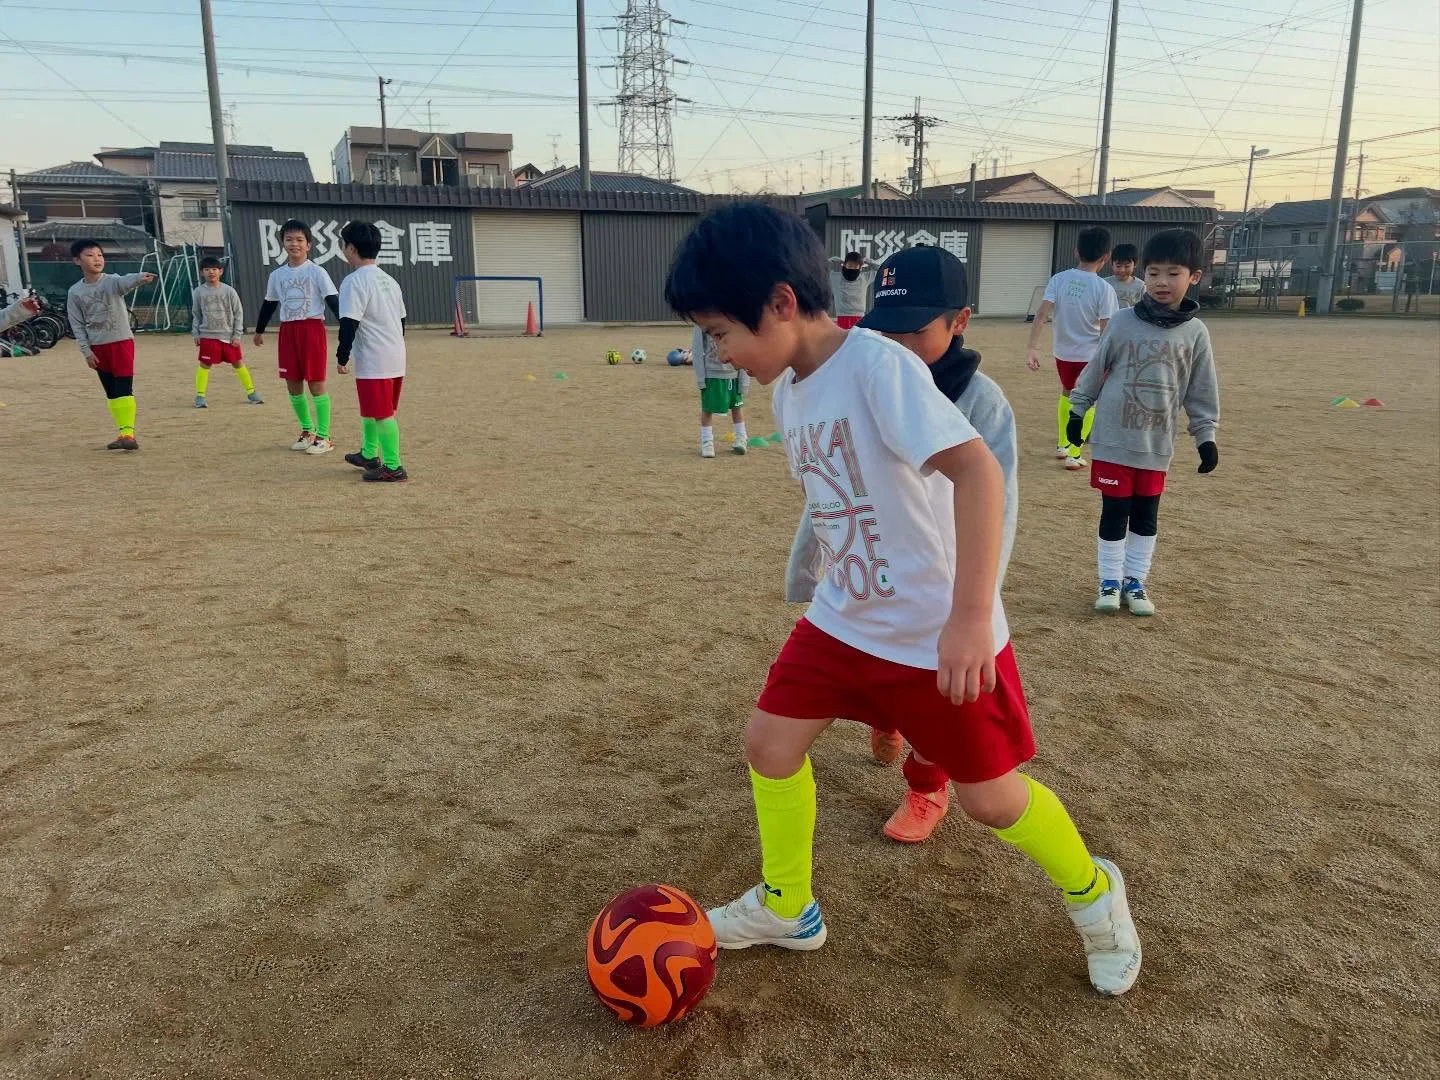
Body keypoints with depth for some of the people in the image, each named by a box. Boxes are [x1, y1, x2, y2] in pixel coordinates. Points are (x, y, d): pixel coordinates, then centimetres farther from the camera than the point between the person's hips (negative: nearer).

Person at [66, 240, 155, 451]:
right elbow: (77, 325, 5)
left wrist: (141, 278, -53)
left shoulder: (112, 281, -6)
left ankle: (128, 433, -10)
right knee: (111, 393, 8)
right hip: (97, 347, 4)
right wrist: (86, 351, -2)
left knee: (124, 389, -10)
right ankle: (123, 433, 15)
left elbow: (127, 281, -30)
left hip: (122, 341, -4)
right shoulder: (75, 292, 3)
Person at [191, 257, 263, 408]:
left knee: (238, 363, 7)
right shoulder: (198, 292, 2)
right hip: (208, 335, 0)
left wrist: (237, 335, -2)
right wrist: (195, 333, 5)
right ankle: (200, 396, 4)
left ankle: (251, 392, 19)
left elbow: (238, 313, 2)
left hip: (229, 336, 0)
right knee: (205, 365, -3)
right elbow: (196, 315, 11)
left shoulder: (229, 291, -1)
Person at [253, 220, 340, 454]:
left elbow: (332, 299, -12)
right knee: (293, 384, 8)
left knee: (316, 383, -3)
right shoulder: (277, 275, 10)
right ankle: (307, 431, 24)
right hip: (287, 330, 5)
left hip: (312, 328, -5)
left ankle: (324, 436, 4)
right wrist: (259, 330, 28)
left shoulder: (316, 272, -5)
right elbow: (269, 304, 21)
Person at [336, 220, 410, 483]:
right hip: (396, 358, 9)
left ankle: (393, 468, -1)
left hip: (373, 362, -9)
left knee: (382, 414, -4)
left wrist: (342, 357, -10)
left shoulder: (354, 281, -13)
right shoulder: (389, 280, 13)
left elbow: (349, 325, -17)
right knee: (371, 410, 22)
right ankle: (369, 455, 36)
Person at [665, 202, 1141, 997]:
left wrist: (969, 613, -39)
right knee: (769, 739, 6)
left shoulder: (878, 367, -23)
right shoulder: (789, 391, 3)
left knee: (989, 797, 6)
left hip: (938, 635, -7)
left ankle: (1092, 892, 37)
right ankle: (786, 908, 29)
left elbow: (975, 469, -33)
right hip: (844, 620, 7)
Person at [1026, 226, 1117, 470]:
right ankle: (1073, 455, 8)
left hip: (1063, 352, 3)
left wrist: (1033, 349, -11)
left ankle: (1062, 445, 37)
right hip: (1090, 355, -3)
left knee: (1067, 394, 27)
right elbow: (1106, 332, -14)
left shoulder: (1059, 279, -7)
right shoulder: (1104, 289, -13)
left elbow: (1041, 315, -13)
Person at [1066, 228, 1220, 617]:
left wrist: (1205, 436, 3)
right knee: (1114, 512, 5)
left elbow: (1201, 392, 5)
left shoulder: (1195, 333, -1)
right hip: (1114, 439, -2)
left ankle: (1135, 581, 26)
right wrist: (1077, 411, 8)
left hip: (1157, 444, 2)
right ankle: (1110, 581, 19)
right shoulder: (1123, 322, -5)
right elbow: (1096, 369, 4)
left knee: (1146, 516, 11)